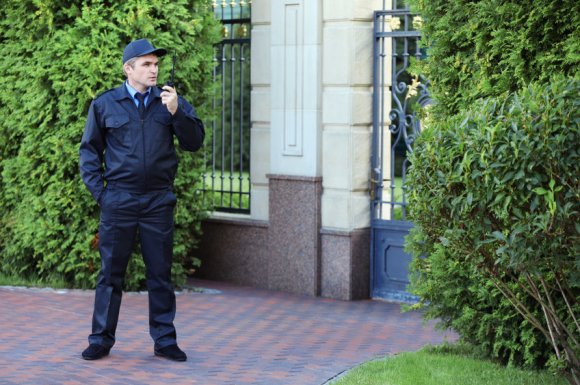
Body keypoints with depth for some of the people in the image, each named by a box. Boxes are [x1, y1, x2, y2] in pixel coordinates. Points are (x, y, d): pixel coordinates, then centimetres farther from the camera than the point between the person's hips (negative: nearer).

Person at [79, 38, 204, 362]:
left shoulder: (171, 102, 6)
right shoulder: (105, 105, 3)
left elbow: (195, 142, 0)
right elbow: (89, 150, 9)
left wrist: (176, 112, -14)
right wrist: (99, 192, 1)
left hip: (158, 202, 1)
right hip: (119, 203, -1)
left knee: (161, 274, 6)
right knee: (111, 274, 4)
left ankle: (165, 340, 15)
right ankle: (101, 340, 12)